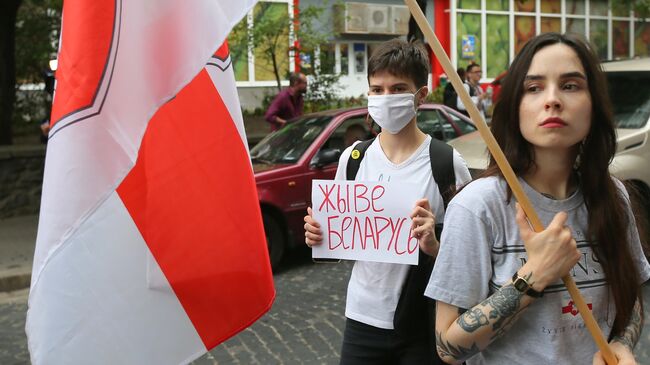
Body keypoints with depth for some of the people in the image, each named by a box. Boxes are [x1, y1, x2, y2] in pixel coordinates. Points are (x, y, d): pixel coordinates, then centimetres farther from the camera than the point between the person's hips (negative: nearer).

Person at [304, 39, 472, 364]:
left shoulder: (446, 163, -11)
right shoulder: (352, 158, 1)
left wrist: (434, 245, -25)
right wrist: (318, 235, -8)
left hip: (424, 325, -3)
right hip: (362, 319, 4)